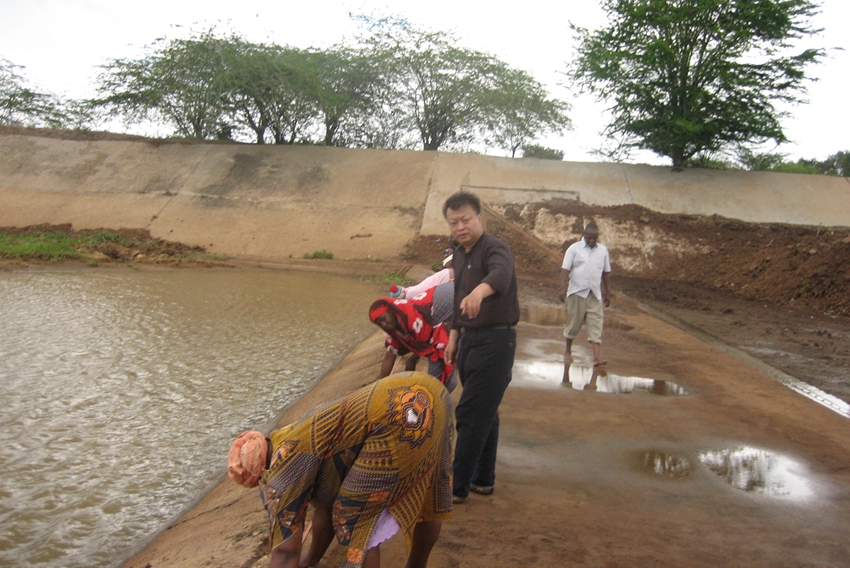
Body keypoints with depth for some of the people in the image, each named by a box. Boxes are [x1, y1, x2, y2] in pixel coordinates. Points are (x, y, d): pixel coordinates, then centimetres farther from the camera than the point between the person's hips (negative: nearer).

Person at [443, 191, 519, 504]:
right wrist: (454, 337, 19)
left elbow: (500, 275, -39)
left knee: (471, 415, -6)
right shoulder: (459, 255, 12)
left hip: (495, 340, -9)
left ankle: (458, 487, 4)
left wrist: (480, 290, -58)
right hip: (470, 339, 9)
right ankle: (483, 480, 28)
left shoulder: (495, 248, -15)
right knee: (484, 413, 17)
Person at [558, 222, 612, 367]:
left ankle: (597, 357, -11)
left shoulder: (603, 251, 8)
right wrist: (562, 288, -19)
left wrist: (607, 293, 16)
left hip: (595, 294, 3)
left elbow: (605, 273, 14)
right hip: (577, 292, -3)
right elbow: (565, 269, -8)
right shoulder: (574, 248, -3)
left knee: (596, 325, -5)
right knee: (573, 323, 6)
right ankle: (568, 352, 24)